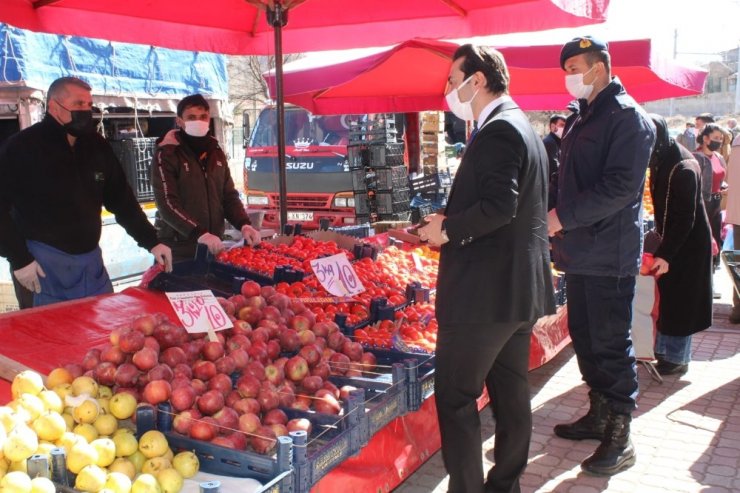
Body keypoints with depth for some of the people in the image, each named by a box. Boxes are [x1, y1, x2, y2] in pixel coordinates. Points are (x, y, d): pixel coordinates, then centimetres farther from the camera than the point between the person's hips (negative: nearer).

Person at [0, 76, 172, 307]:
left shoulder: (96, 145, 7)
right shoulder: (20, 147, -8)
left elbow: (121, 198, 10)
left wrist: (151, 242, 4)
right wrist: (19, 259, -14)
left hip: (90, 259, 5)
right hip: (43, 262, -5)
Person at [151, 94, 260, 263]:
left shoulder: (216, 152, 11)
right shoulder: (166, 154, -8)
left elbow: (229, 195, 12)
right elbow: (167, 204, -17)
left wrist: (244, 224, -6)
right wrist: (199, 234, -29)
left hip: (213, 246, 5)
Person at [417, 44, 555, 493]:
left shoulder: (497, 131, -16)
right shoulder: (524, 128, 16)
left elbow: (499, 207, -27)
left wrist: (447, 228, -13)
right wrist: (452, 220, 11)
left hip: (486, 291, -11)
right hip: (519, 287, 11)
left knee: (455, 395, -2)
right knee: (510, 391, 17)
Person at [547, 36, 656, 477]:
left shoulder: (627, 116, -12)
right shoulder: (581, 119, 16)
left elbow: (621, 187, -21)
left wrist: (564, 216, -19)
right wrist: (557, 220, 8)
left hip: (609, 255, -9)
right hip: (581, 251, 9)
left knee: (611, 345, -2)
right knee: (584, 337, 16)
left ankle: (620, 438, 10)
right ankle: (599, 414, 31)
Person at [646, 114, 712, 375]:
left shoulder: (683, 168, -23)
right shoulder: (662, 161, 3)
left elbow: (686, 218, -23)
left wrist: (666, 254, -25)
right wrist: (661, 243, 10)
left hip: (688, 244, -8)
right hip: (669, 238, 8)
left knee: (679, 301, 0)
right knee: (664, 297, 13)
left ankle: (677, 357, 12)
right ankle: (662, 350, 25)